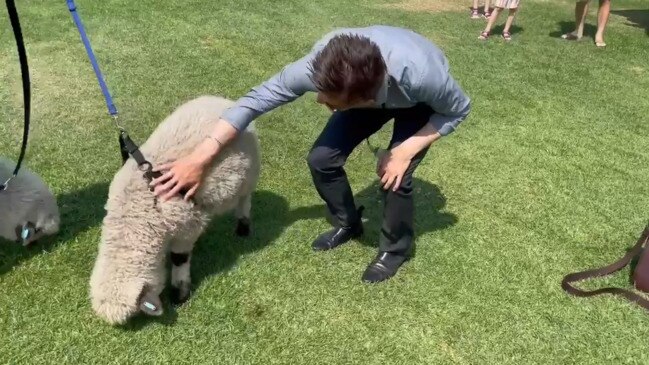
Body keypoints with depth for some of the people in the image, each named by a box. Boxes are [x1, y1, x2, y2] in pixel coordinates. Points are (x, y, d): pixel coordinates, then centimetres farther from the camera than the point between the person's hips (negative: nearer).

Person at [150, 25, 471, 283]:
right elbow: (258, 98, -31)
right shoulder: (320, 66, -39)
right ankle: (348, 225, 20)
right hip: (370, 90, 3)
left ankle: (396, 247, 10)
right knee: (321, 159, -9)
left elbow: (458, 110, -23)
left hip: (419, 103, -3)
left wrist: (406, 151, -32)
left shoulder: (420, 74, -46)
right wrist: (199, 158, -34)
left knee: (394, 176, -20)